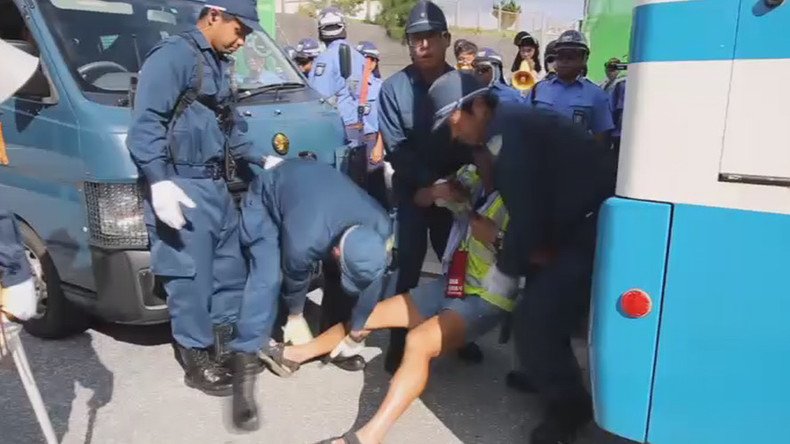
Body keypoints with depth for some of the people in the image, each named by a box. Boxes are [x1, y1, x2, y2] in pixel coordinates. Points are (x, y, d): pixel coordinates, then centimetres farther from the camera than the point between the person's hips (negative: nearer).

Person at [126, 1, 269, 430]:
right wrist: (160, 182, -26)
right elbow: (146, 122, -19)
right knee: (191, 279, 0)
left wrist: (261, 160, 22)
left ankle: (228, 349, 30)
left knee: (230, 270, 15)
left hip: (216, 186, 9)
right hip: (181, 187, -9)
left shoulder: (220, 65, 18)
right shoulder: (173, 55, -12)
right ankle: (197, 361, 16)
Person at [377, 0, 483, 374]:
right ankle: (400, 341, 12)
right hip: (412, 192, -2)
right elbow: (397, 148, -12)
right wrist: (432, 183, -22)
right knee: (409, 266, 0)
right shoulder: (394, 88, -7)